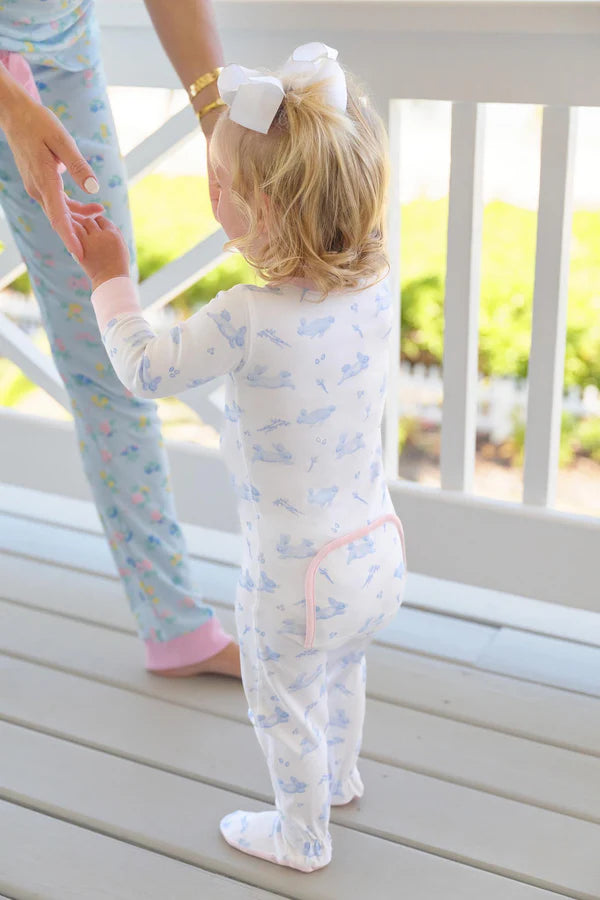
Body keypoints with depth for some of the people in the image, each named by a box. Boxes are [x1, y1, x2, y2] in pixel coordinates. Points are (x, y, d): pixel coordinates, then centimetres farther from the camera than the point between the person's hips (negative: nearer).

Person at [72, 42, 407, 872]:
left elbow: (146, 370, -13)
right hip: (380, 552, 7)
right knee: (343, 670, 33)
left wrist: (112, 279, 0)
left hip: (295, 578, -7)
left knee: (287, 710, 20)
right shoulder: (374, 289, -11)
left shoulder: (248, 319, -29)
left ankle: (301, 836, 42)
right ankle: (340, 777, 58)